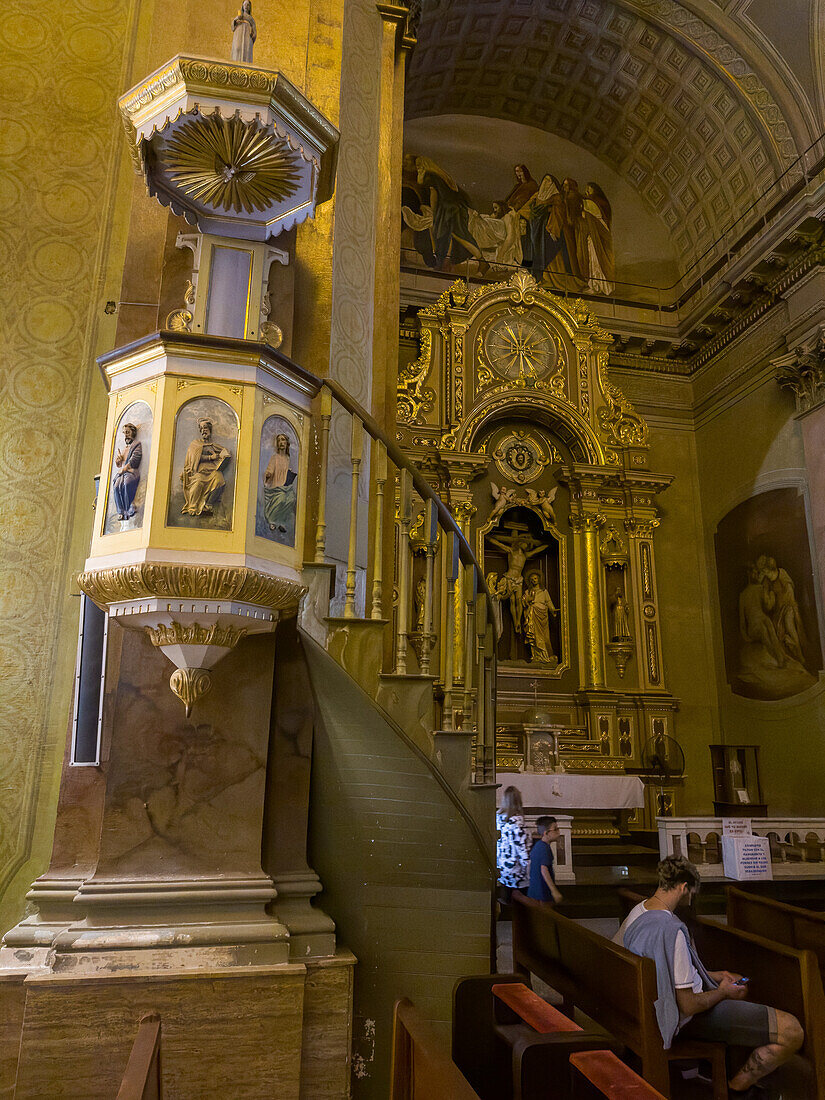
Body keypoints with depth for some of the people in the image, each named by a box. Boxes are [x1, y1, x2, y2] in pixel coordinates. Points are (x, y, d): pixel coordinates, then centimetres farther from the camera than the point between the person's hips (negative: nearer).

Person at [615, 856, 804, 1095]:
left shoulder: (637, 911, -2)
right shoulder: (672, 930, -31)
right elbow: (688, 1006, -26)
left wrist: (711, 976, 14)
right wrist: (723, 992, -7)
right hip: (690, 1019, -10)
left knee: (740, 986, 33)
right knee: (792, 1031, -12)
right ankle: (736, 1088, 8)